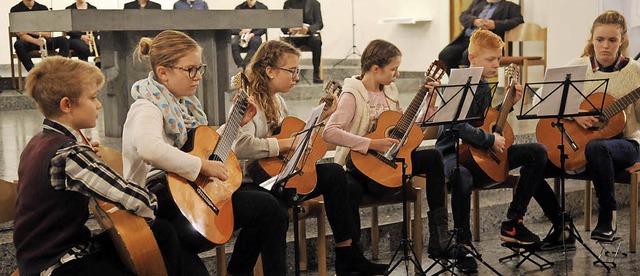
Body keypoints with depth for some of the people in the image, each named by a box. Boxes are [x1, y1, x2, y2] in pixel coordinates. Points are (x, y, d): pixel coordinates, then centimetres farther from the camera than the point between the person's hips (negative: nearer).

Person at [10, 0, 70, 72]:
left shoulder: (43, 8, 9)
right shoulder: (15, 9, -1)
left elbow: (48, 34, 4)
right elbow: (21, 35, -11)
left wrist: (37, 32, -18)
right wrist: (36, 41, -30)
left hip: (43, 40, 3)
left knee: (64, 40, -23)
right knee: (18, 44, -37)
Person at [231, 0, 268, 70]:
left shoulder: (263, 8, 5)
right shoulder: (239, 8, 7)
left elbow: (263, 28, -1)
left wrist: (252, 34, -19)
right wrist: (240, 32, -18)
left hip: (254, 35, -1)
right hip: (240, 35, 1)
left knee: (256, 42, -36)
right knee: (233, 43, -33)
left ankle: (243, 67, -41)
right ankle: (240, 66, -33)